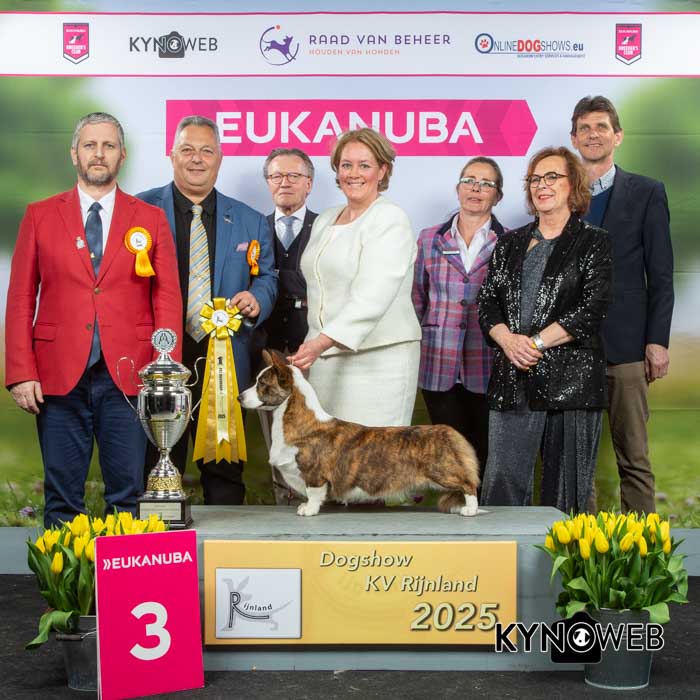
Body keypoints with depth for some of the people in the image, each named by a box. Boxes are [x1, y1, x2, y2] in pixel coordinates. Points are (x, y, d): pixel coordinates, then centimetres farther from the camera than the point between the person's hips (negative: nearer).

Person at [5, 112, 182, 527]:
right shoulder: (40, 216, 9)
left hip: (128, 378, 0)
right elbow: (21, 298, 6)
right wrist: (22, 373, -3)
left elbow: (168, 299, 4)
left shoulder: (151, 220, 8)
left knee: (128, 493, 3)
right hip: (59, 376, 0)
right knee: (62, 496, 6)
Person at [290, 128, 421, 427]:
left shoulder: (391, 220, -8)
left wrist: (323, 341, -29)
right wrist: (314, 346, 14)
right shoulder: (325, 220, 16)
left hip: (377, 359, -6)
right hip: (324, 357, 7)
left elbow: (371, 297, -20)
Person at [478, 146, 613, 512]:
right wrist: (507, 339, -9)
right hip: (512, 379, 3)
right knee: (501, 485, -1)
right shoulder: (510, 244, 17)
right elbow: (486, 300, 11)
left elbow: (593, 309, -7)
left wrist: (535, 342, -11)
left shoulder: (594, 242, 4)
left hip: (571, 380, -3)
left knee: (566, 489, 3)